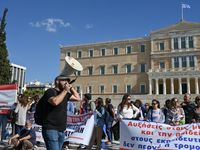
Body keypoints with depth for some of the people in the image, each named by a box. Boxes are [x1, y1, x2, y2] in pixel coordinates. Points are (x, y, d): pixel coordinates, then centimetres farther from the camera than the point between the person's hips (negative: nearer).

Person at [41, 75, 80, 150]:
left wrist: (71, 87, 11)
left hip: (61, 130, 8)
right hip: (51, 129, -7)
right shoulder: (50, 91, -6)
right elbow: (55, 102, -25)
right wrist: (65, 90, -15)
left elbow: (77, 98, 21)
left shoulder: (65, 94, 16)